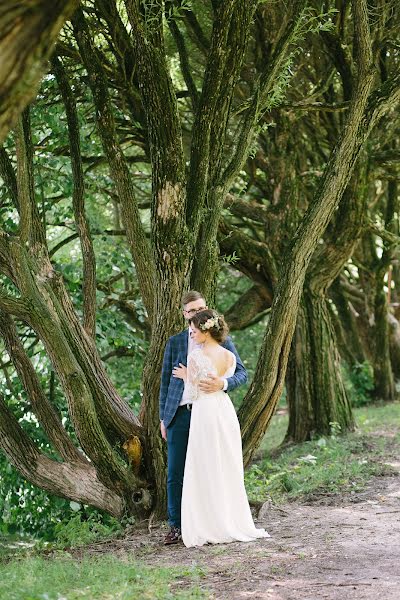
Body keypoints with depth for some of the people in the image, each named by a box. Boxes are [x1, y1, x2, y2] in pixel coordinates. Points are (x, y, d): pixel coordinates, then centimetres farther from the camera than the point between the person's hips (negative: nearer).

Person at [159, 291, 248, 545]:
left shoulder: (222, 341, 7)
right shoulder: (175, 342, 11)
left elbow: (242, 373, 1)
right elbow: (166, 380, 14)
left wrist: (223, 384, -20)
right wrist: (163, 417, 10)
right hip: (179, 414, 2)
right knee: (175, 473, 1)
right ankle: (176, 526, 9)